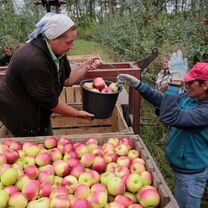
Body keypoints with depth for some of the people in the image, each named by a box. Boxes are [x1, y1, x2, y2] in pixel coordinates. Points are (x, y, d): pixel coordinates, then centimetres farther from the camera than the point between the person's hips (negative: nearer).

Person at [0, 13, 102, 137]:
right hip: (19, 114, -8)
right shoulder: (34, 61, -33)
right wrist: (78, 114, -16)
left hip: (36, 111, 8)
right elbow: (50, 101, -27)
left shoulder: (57, 51, -6)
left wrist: (86, 66, -12)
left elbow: (67, 80, 3)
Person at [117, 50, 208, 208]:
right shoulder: (188, 98, -5)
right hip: (182, 165, 8)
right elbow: (160, 100, 5)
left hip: (191, 172, -7)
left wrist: (176, 81, -41)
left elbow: (169, 117, -41)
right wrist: (138, 84, -4)